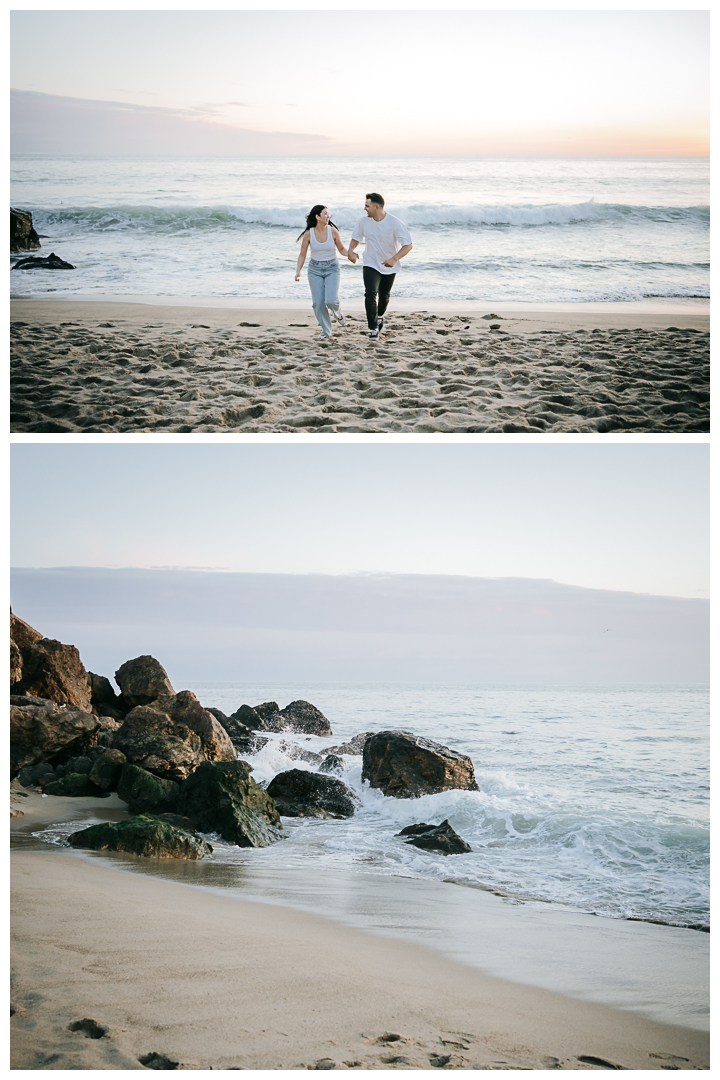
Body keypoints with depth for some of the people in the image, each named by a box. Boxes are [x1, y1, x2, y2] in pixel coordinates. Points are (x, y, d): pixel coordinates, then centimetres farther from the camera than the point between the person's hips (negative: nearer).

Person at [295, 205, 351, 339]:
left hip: (332, 268, -1)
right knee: (318, 302, -4)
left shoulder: (333, 231, -8)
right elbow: (302, 254, 2)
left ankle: (336, 311, 22)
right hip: (315, 269, 1)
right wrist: (298, 271, -8)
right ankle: (326, 330, 16)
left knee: (331, 300, -17)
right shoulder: (308, 234, -8)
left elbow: (341, 249, 5)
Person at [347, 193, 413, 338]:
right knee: (370, 293, -20)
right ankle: (373, 328, -18)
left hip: (389, 266, 0)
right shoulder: (364, 222, -9)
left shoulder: (394, 223, -20)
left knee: (384, 296, 17)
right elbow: (356, 237, 11)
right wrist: (350, 250, -12)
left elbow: (408, 245, -21)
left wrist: (394, 259, -36)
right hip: (371, 264, 1)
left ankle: (380, 316, 49)